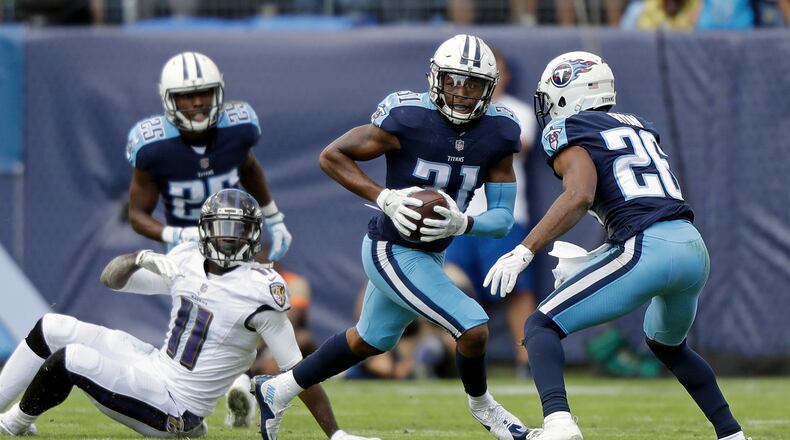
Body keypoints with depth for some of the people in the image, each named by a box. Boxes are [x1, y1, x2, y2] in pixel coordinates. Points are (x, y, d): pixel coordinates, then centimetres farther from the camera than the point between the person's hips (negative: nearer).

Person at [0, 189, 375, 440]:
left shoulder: (259, 291, -20)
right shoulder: (187, 260, 1)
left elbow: (298, 371, -17)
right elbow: (111, 278, 8)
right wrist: (138, 260, -16)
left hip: (173, 405, -8)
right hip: (155, 364, 8)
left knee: (68, 360, -21)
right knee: (51, 329, 6)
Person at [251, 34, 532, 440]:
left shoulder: (499, 134, -8)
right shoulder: (409, 118, -23)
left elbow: (503, 218, -6)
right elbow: (332, 155, -14)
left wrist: (462, 223, -26)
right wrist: (384, 198, -25)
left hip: (431, 253, 7)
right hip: (393, 251, -7)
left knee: (370, 340, 25)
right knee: (473, 328, -13)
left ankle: (277, 391, 42)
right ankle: (481, 405, 17)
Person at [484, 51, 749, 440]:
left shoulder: (567, 131, 4)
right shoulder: (640, 128, 26)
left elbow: (580, 195, -14)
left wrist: (523, 252, -17)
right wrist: (585, 263, 34)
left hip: (646, 249, -7)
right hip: (694, 247, 7)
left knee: (541, 327, -2)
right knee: (667, 343, 35)